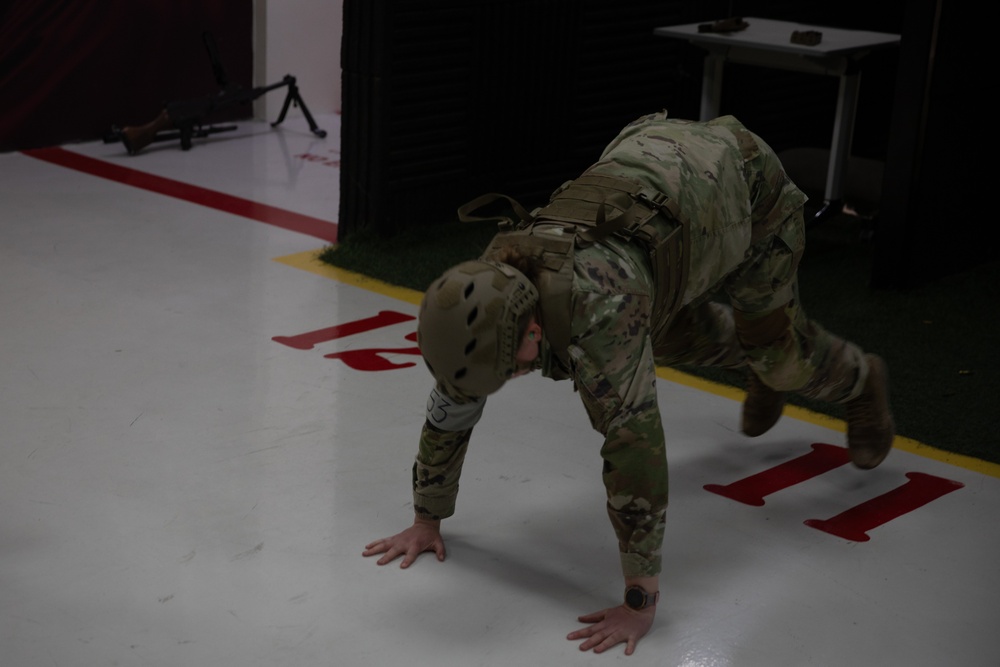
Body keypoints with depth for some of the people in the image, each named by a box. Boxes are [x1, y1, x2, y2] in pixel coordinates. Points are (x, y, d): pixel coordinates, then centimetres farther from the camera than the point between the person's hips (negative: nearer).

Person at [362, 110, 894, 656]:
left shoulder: (595, 304, -46)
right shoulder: (486, 294, -24)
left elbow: (634, 443, -48)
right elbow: (450, 404, -11)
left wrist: (640, 602, -45)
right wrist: (425, 520, -4)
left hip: (744, 178, -6)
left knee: (774, 349, 6)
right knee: (672, 335, 20)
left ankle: (859, 383, 40)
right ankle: (762, 368, 51)